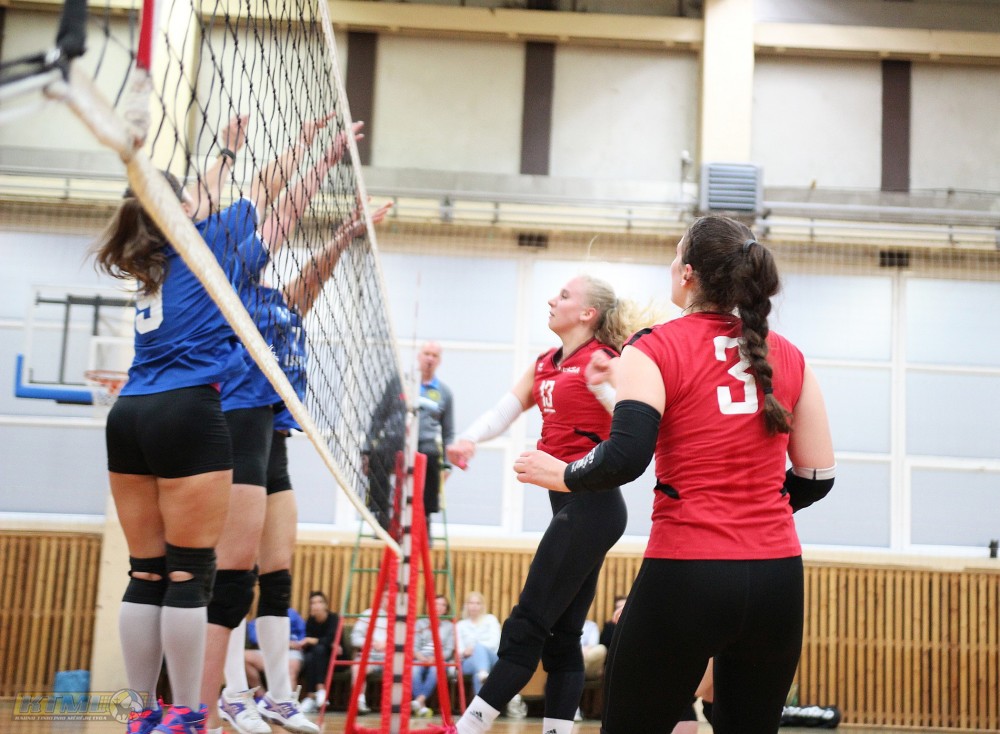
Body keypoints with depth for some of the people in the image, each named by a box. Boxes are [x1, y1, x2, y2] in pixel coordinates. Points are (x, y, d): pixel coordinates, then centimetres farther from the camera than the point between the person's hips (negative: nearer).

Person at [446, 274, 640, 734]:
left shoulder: (603, 360, -9)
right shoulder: (545, 364, 16)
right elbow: (503, 411, 10)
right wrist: (469, 438, -9)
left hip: (590, 504, -9)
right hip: (569, 506, 9)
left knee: (527, 625, -7)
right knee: (560, 636, 8)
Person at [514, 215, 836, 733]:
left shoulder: (655, 350, -4)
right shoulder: (789, 358, 9)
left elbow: (623, 459, -17)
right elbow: (816, 478, 11)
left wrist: (563, 475, 1)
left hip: (686, 576, -4)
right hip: (777, 573, 5)